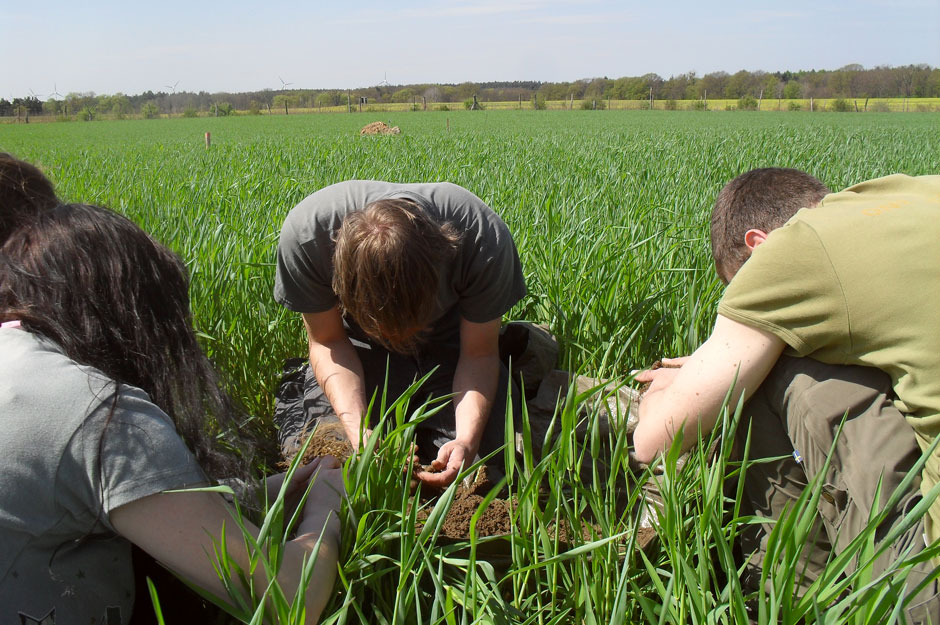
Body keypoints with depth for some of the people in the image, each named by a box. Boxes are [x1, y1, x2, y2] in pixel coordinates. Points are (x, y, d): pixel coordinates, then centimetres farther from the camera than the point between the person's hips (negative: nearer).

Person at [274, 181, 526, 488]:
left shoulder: (484, 237, -36)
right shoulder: (305, 232, -34)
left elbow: (479, 353, -22)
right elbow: (327, 341, -19)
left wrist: (468, 441, -38)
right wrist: (358, 431, -34)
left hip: (450, 341, 0)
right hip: (360, 344, 0)